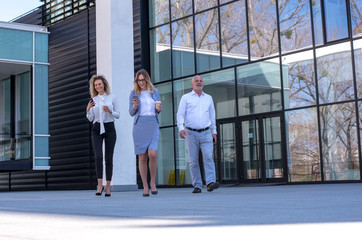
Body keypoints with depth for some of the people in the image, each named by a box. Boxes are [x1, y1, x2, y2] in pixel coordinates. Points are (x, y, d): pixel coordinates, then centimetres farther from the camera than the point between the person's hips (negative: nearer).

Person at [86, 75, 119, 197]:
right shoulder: (93, 100, 10)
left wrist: (110, 111, -13)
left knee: (108, 158, 0)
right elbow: (90, 119, 7)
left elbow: (117, 115, 6)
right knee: (98, 157, -15)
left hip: (109, 128, -1)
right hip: (97, 129, 1)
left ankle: (108, 186, 6)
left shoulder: (112, 97, 5)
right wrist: (88, 109, -11)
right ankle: (100, 184, -9)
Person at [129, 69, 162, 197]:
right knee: (142, 157, 0)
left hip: (153, 125, 0)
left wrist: (159, 108, -5)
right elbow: (131, 113, 6)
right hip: (139, 125, 0)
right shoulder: (134, 93, 7)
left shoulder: (155, 91, 12)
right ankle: (145, 186, 8)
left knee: (152, 154, -16)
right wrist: (134, 106, -14)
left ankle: (153, 182, 2)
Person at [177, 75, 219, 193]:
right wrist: (181, 128, -15)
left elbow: (212, 116, 20)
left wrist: (214, 132, 14)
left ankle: (211, 183, -24)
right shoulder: (186, 98, 7)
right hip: (191, 133, -1)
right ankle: (197, 186, 1)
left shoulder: (208, 98, 15)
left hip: (206, 133, 1)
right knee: (193, 161, -2)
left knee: (208, 156, -16)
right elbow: (180, 114, 0)